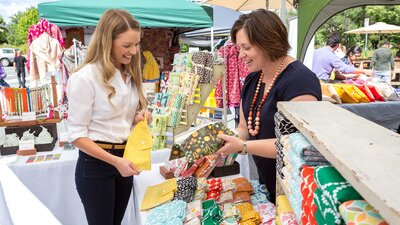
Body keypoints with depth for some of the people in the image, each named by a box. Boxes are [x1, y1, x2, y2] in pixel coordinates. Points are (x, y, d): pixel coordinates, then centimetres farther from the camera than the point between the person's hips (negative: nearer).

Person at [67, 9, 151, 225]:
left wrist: (138, 118, -2)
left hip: (124, 159, 7)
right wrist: (115, 161, -24)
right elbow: (76, 134, -16)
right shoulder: (85, 77, -17)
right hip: (96, 164, -7)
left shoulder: (130, 74, 8)